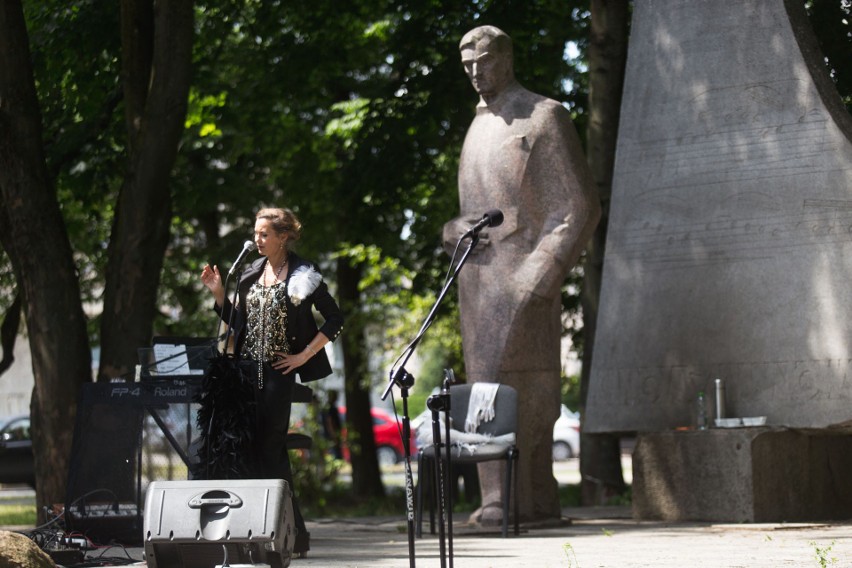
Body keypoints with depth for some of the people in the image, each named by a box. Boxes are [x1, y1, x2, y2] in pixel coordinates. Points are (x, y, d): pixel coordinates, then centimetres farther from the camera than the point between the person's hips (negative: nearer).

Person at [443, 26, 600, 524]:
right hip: (479, 272, 8)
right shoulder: (480, 125, 21)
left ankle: (509, 497, -20)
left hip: (523, 266, -8)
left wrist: (544, 273, -16)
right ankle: (539, 498, 9)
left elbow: (581, 205, -7)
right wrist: (456, 235, 6)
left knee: (506, 376, -17)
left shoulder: (544, 117, -2)